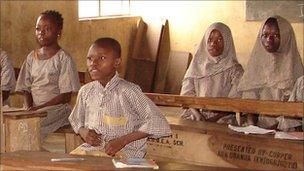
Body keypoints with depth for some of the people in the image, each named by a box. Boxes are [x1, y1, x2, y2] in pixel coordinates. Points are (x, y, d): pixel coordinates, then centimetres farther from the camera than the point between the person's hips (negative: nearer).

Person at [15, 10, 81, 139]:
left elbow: (66, 96, -8)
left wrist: (39, 108, -16)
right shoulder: (32, 57, 14)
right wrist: (29, 108, -8)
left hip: (56, 110, -5)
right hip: (33, 109, 5)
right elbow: (26, 89, 12)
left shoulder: (63, 59, -3)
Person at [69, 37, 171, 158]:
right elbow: (75, 120, 26)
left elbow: (159, 123, -14)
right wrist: (83, 132, 1)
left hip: (124, 153, -5)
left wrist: (123, 140, -17)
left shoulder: (128, 91, -8)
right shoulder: (85, 91, 9)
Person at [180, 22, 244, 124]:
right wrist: (196, 113, -12)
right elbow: (187, 93, 6)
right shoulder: (196, 65, 12)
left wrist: (214, 118, -15)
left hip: (222, 119, -3)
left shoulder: (234, 69, 2)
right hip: (195, 118, 3)